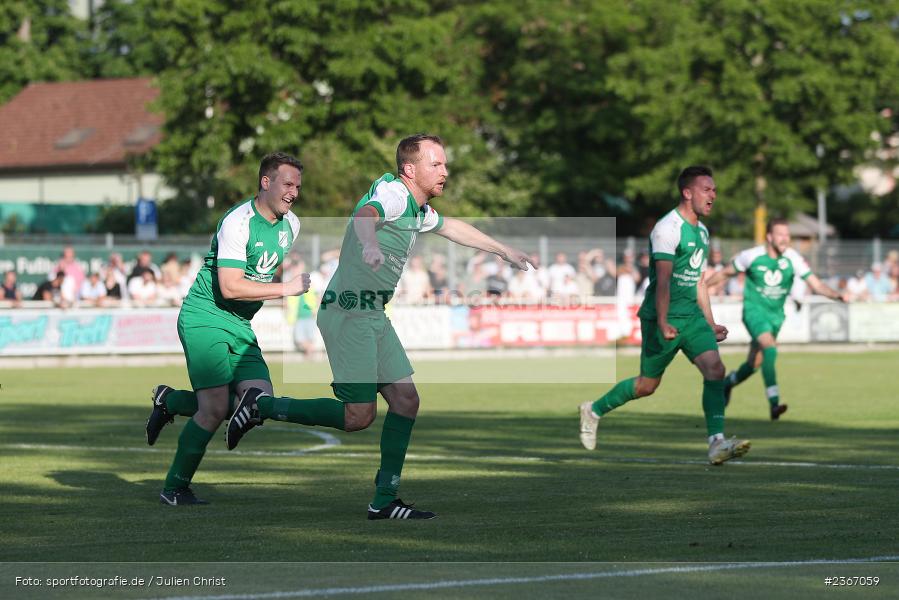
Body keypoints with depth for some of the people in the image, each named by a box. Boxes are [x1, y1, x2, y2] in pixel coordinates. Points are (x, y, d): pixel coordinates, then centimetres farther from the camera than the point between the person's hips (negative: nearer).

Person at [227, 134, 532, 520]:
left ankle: (384, 501, 9)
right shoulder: (393, 192, -14)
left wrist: (503, 250, 47)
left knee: (406, 400, 5)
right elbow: (365, 215, -37)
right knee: (359, 415, -12)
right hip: (350, 311, -10)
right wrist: (369, 245, -60)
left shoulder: (418, 209, 17)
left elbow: (451, 227, 39)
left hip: (374, 316, 10)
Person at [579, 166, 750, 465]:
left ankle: (717, 444, -20)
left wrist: (711, 324, 22)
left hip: (691, 315, 7)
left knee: (715, 369, -14)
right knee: (648, 384, 4)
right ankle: (593, 411, 28)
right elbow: (663, 280, -22)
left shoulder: (701, 231, 14)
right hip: (662, 317, -7)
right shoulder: (668, 228, -15)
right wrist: (663, 323, -30)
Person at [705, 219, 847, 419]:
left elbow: (816, 285, -12)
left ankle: (728, 382, 45)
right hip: (754, 310, -4)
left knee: (755, 363, 13)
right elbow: (725, 273, 4)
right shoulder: (752, 256, -12)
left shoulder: (792, 258, -9)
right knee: (770, 349, -28)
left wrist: (837, 295, -29)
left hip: (776, 314, 4)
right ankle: (774, 403, -30)